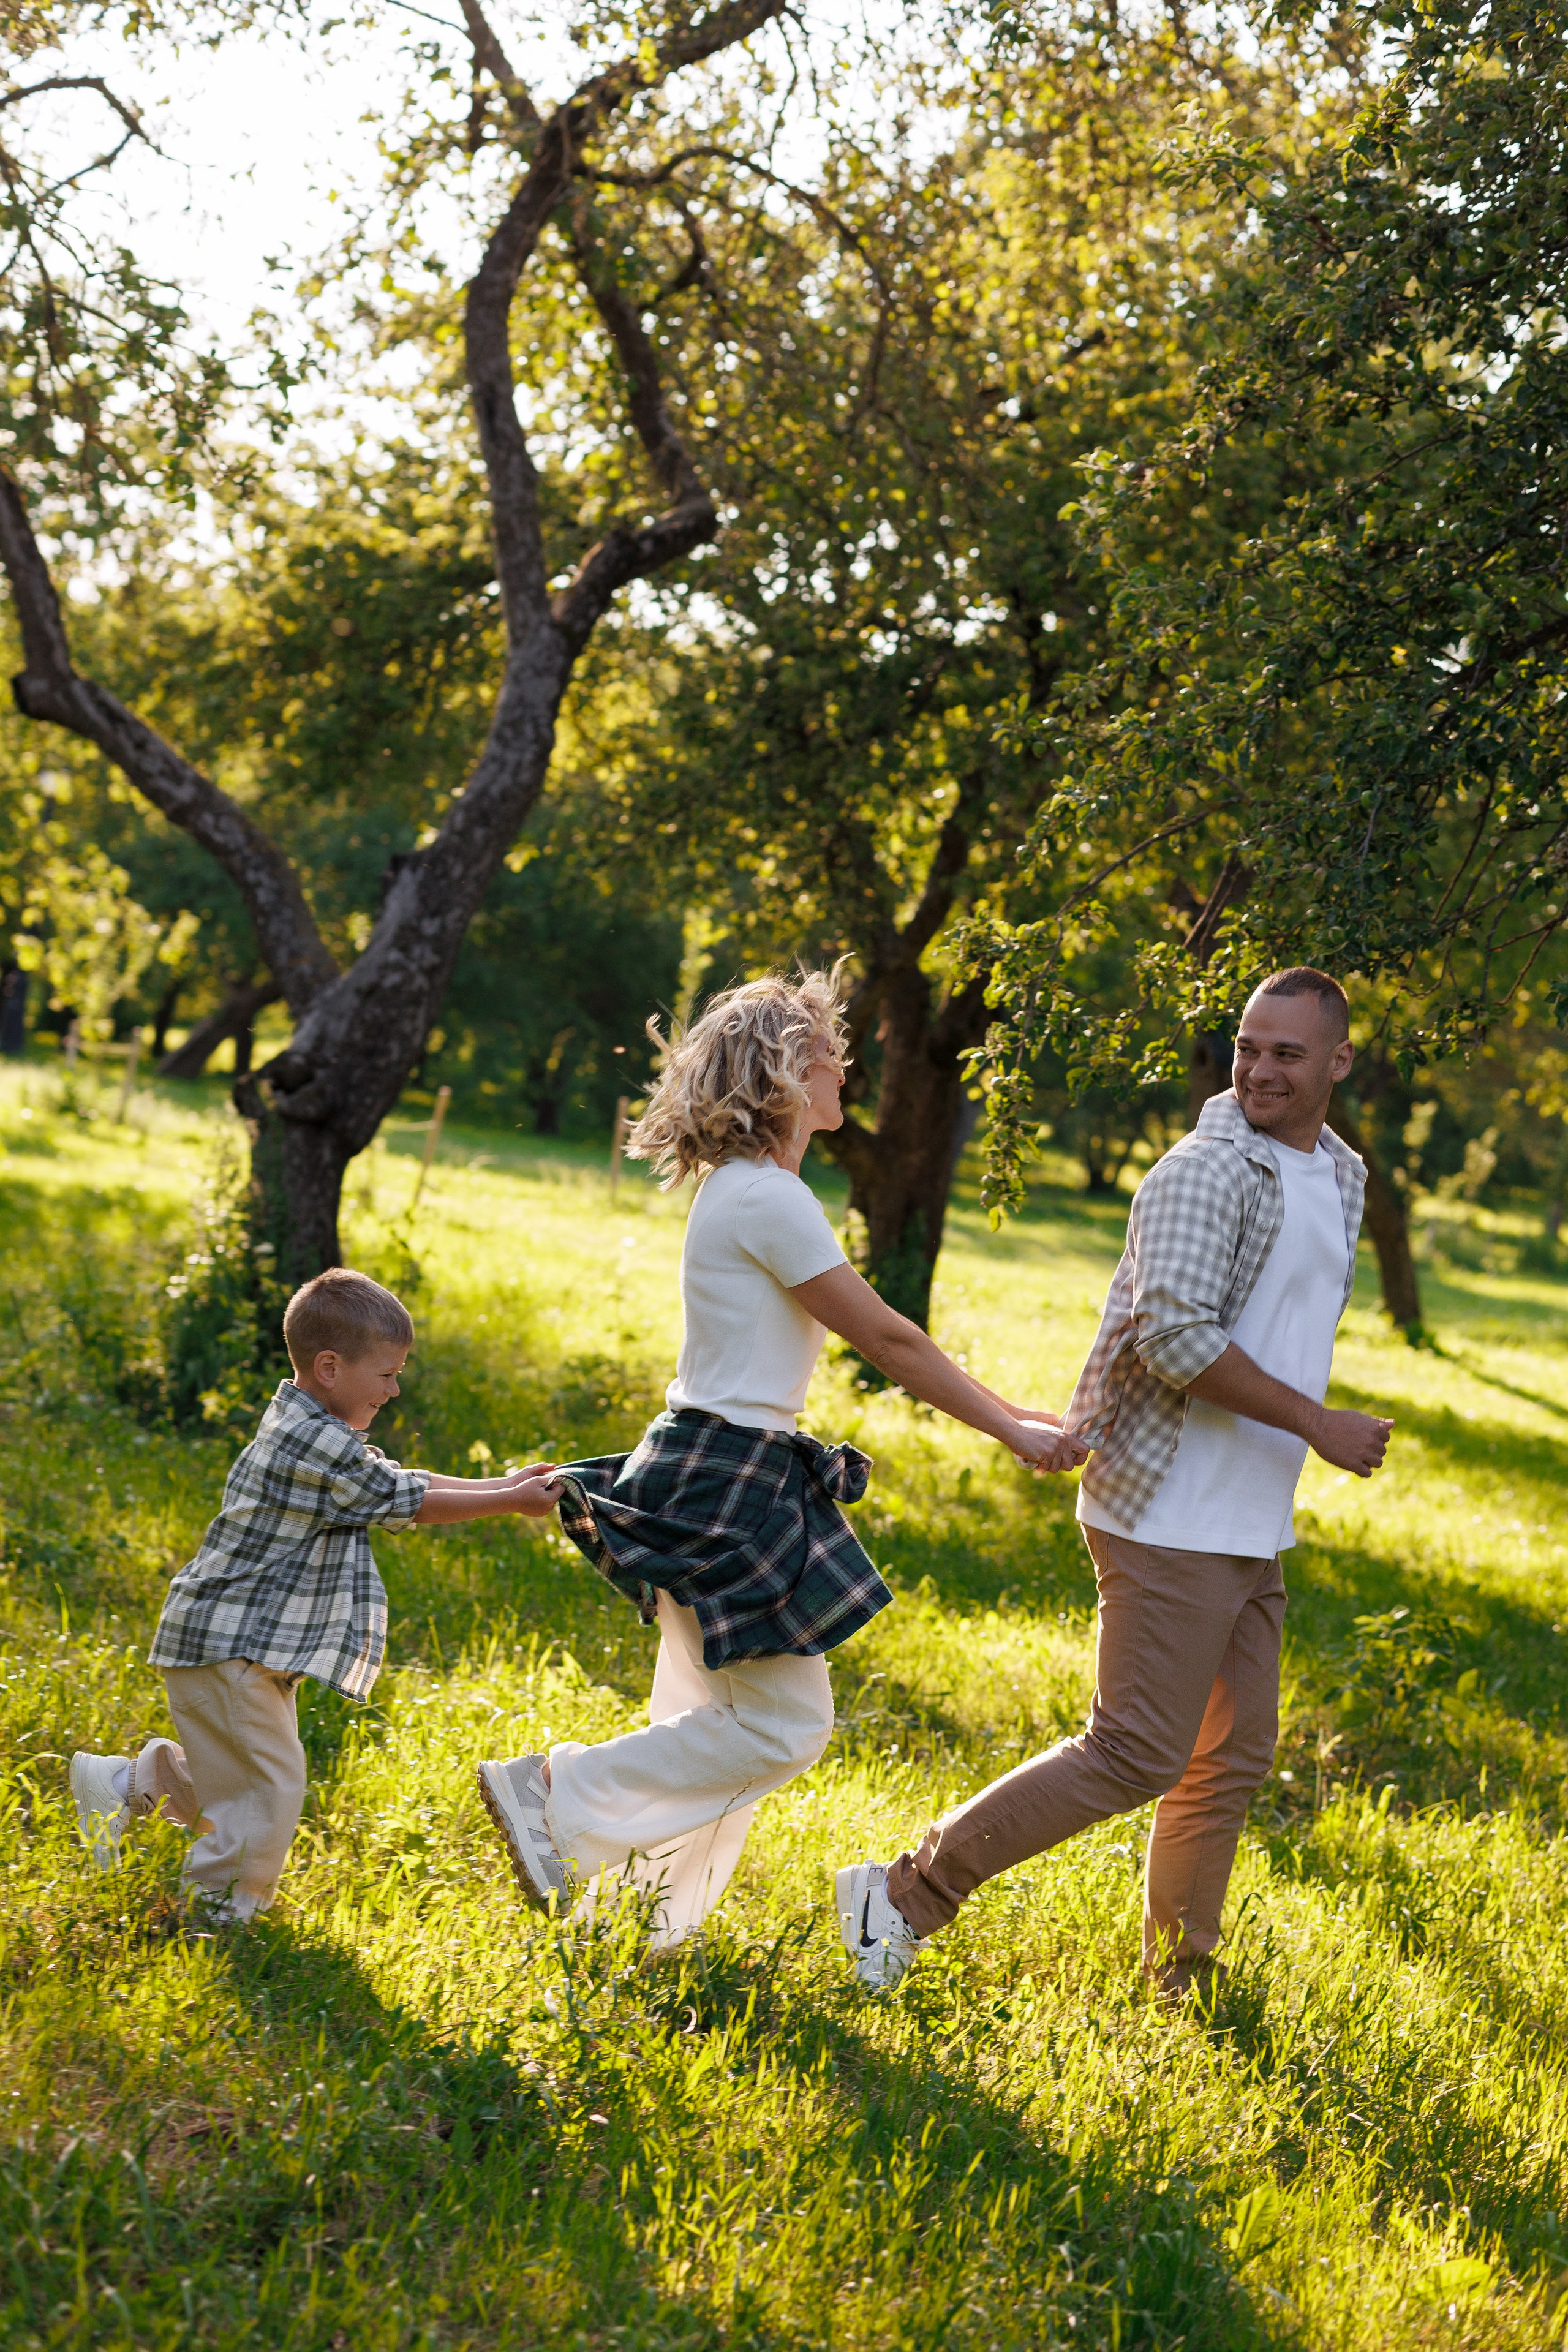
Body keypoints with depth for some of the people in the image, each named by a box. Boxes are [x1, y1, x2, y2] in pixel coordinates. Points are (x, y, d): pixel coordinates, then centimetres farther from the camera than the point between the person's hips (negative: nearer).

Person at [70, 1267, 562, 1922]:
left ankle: (124, 1783, 29)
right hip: (226, 1646, -10)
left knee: (238, 1774, 19)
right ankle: (218, 1914, 1)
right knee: (269, 1783, -7)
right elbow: (409, 1503, -15)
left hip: (246, 1645, 10)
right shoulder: (320, 1447, -22)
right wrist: (512, 1502, -6)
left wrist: (501, 1485, 10)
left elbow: (396, 1485, 15)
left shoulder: (304, 1427, 11)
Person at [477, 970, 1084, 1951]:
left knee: (728, 1722, 14)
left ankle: (650, 1925, 21)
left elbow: (875, 1335, 18)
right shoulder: (768, 1199, -18)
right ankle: (551, 1791, 1)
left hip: (723, 1480, 10)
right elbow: (884, 1336, -16)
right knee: (784, 1726, -4)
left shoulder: (747, 1191, 14)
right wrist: (1011, 1429, -10)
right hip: (725, 1485, -10)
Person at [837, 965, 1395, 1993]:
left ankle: (1179, 1985, 26)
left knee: (1233, 1757, 13)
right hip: (1174, 1521, -9)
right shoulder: (1206, 1172, -15)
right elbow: (1179, 1338, -23)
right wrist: (1320, 1425, -19)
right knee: (1137, 1755, -10)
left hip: (1253, 1530, 9)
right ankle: (908, 1893, -1)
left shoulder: (1344, 1176, 15)